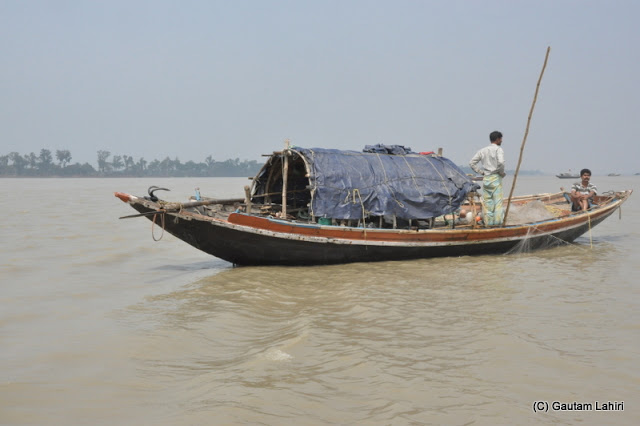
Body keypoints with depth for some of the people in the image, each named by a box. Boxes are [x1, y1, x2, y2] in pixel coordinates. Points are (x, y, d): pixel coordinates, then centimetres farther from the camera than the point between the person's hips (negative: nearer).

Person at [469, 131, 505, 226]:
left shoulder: (483, 150, 12)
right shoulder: (498, 149, -5)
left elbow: (472, 163, 10)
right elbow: (500, 162, -22)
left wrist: (481, 172, 11)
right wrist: (502, 172, -6)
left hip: (485, 178, 5)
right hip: (495, 178, -5)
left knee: (487, 200, 6)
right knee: (497, 200, -3)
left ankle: (488, 220, 7)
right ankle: (498, 219, -6)